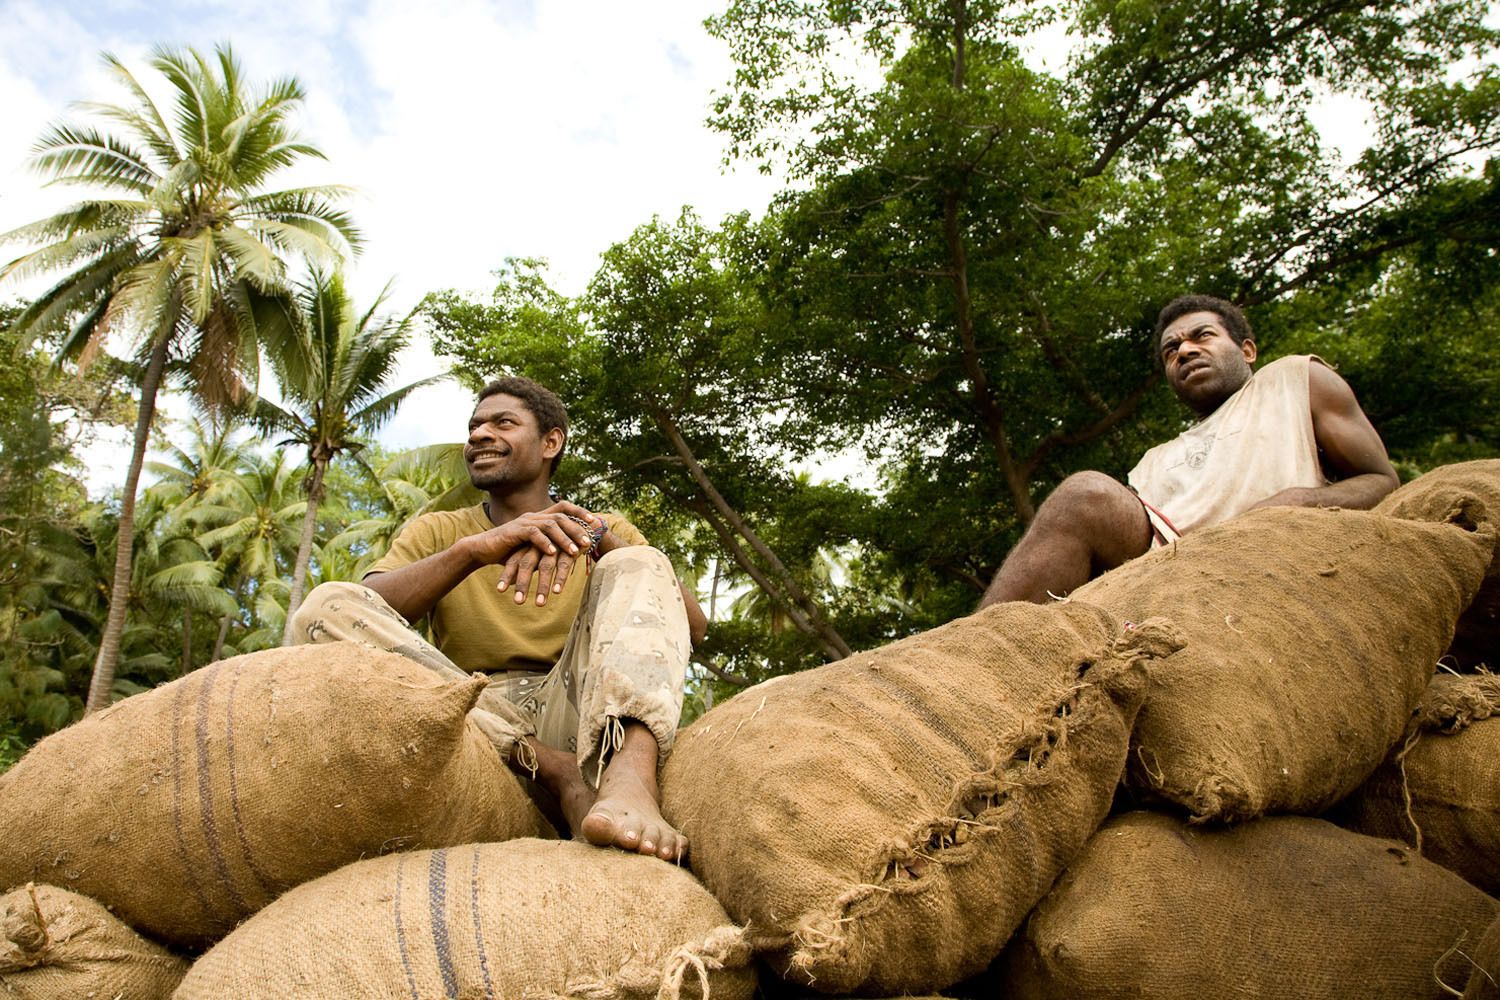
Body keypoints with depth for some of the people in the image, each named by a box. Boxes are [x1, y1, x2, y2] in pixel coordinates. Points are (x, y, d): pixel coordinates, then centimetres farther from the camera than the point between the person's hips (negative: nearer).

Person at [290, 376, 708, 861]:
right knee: (327, 605, -17)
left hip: (578, 722, 0)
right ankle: (556, 771, -28)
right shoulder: (436, 532, 18)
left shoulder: (611, 531, 17)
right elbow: (369, 609, -4)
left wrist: (597, 536, -16)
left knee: (637, 567, -16)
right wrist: (472, 549, -20)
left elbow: (694, 625, -2)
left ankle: (627, 778, -43)